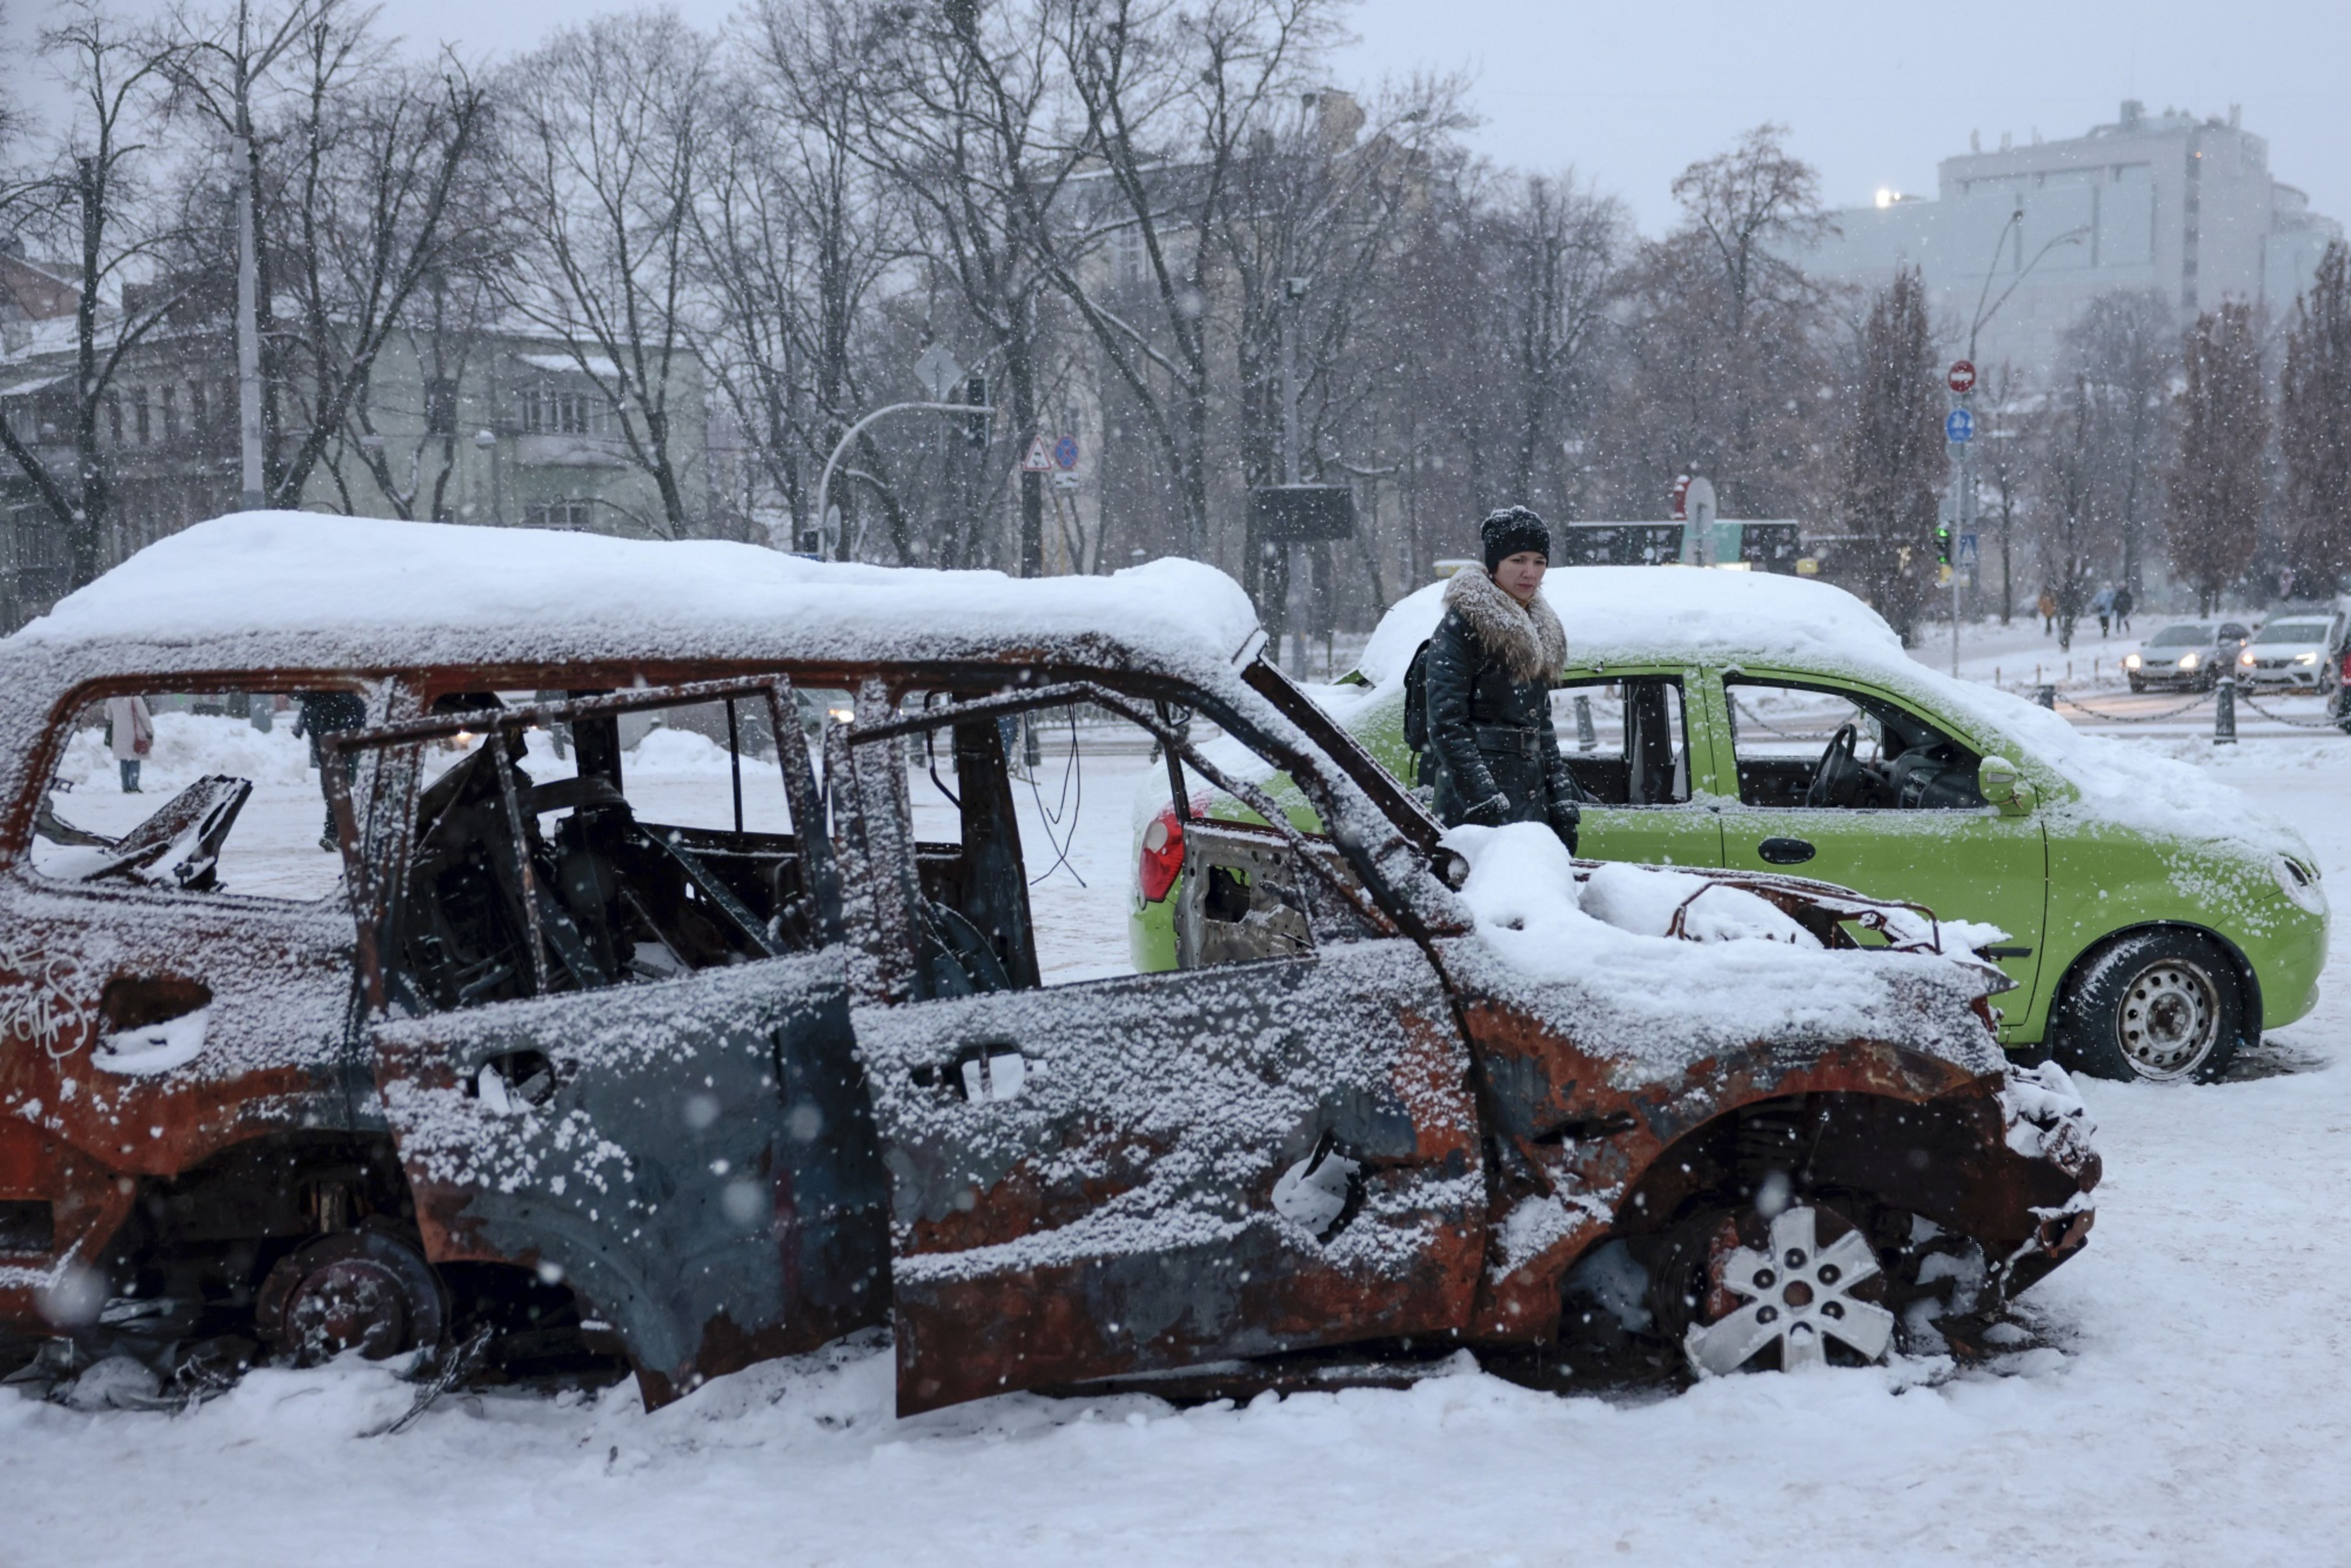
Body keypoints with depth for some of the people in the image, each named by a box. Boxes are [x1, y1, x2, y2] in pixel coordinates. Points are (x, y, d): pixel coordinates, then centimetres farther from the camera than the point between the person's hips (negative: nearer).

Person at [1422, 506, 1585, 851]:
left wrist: (1563, 803, 17)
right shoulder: (1463, 626, -6)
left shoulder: (1538, 631, 20)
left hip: (1534, 800, 8)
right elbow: (1446, 725, -12)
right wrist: (1485, 803, -20)